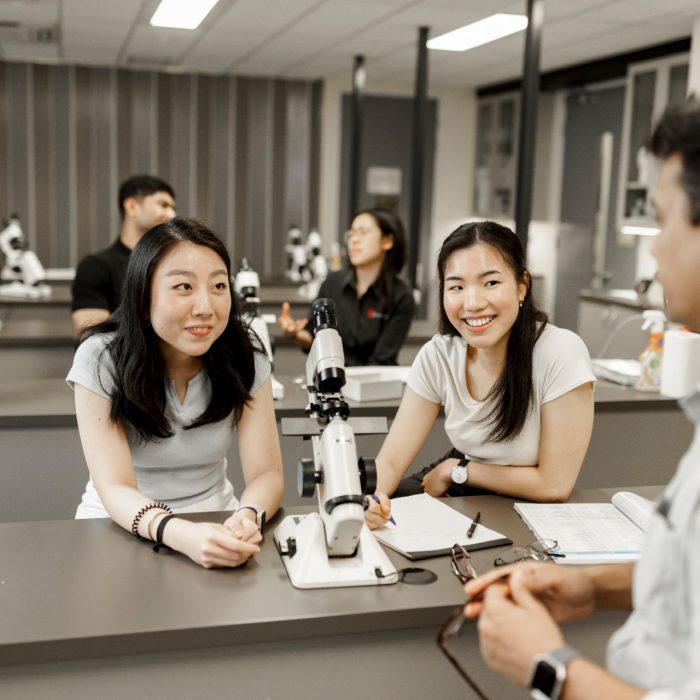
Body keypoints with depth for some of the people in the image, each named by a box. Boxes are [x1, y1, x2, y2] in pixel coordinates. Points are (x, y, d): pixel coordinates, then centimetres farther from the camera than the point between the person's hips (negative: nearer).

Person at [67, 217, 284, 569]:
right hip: (119, 527, -1)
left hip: (214, 522, 2)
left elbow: (266, 472, -12)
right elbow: (115, 488, -21)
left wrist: (247, 517, -35)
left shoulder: (244, 355, -12)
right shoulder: (100, 359, -17)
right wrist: (180, 534, -40)